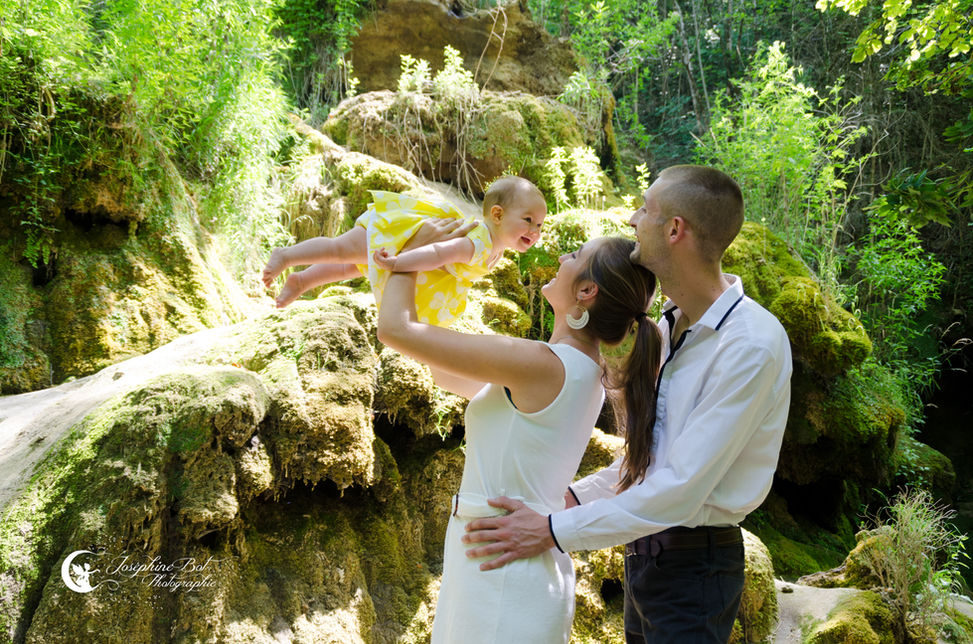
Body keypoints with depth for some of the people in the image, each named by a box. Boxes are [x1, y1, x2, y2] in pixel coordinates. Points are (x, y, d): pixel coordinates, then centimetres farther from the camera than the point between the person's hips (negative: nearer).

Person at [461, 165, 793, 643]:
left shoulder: (752, 345, -24)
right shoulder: (670, 325, 5)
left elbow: (682, 488, -26)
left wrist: (554, 531, -22)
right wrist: (575, 496, 4)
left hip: (693, 565, -8)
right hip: (644, 547, 8)